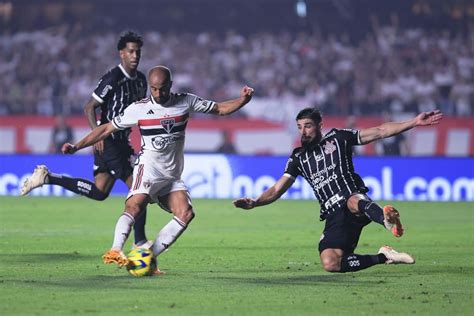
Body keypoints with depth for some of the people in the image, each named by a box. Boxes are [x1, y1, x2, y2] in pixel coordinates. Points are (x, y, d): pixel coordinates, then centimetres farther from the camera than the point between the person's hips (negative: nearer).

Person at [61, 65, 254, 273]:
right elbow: (107, 129, 4)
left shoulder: (186, 102, 4)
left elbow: (219, 109, 9)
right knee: (135, 206, -30)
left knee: (186, 213, -18)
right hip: (149, 168, -4)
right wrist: (76, 147, -1)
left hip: (173, 176, 4)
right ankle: (115, 251, -43)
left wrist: (242, 100, -9)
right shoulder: (138, 109, -2)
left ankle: (150, 256, -15)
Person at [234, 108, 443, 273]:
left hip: (355, 199, -3)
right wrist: (254, 203, -3)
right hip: (334, 217, 3)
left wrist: (415, 122, 1)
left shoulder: (338, 138, 10)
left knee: (353, 202, -43)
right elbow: (276, 191, 16)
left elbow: (379, 132, 8)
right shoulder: (298, 158, 17)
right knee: (330, 264, -21)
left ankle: (387, 219, -72)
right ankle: (383, 257, -11)